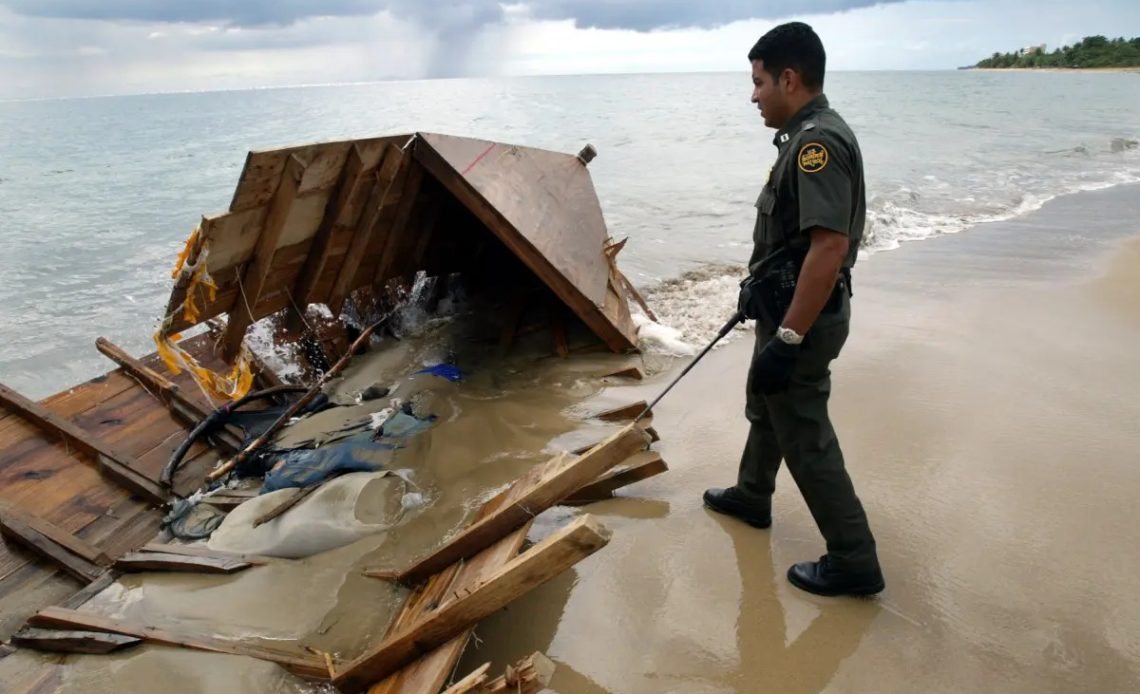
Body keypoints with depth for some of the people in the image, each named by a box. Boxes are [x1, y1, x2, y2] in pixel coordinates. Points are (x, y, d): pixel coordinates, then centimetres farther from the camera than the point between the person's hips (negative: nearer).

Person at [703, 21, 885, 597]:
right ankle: (751, 497, 48)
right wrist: (759, 285, 29)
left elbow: (830, 245, -31)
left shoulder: (817, 142, -23)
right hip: (787, 307, 11)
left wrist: (787, 339, -31)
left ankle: (854, 563, 13)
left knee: (804, 435, 0)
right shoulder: (809, 135, 10)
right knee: (765, 406, 26)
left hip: (803, 319, -11)